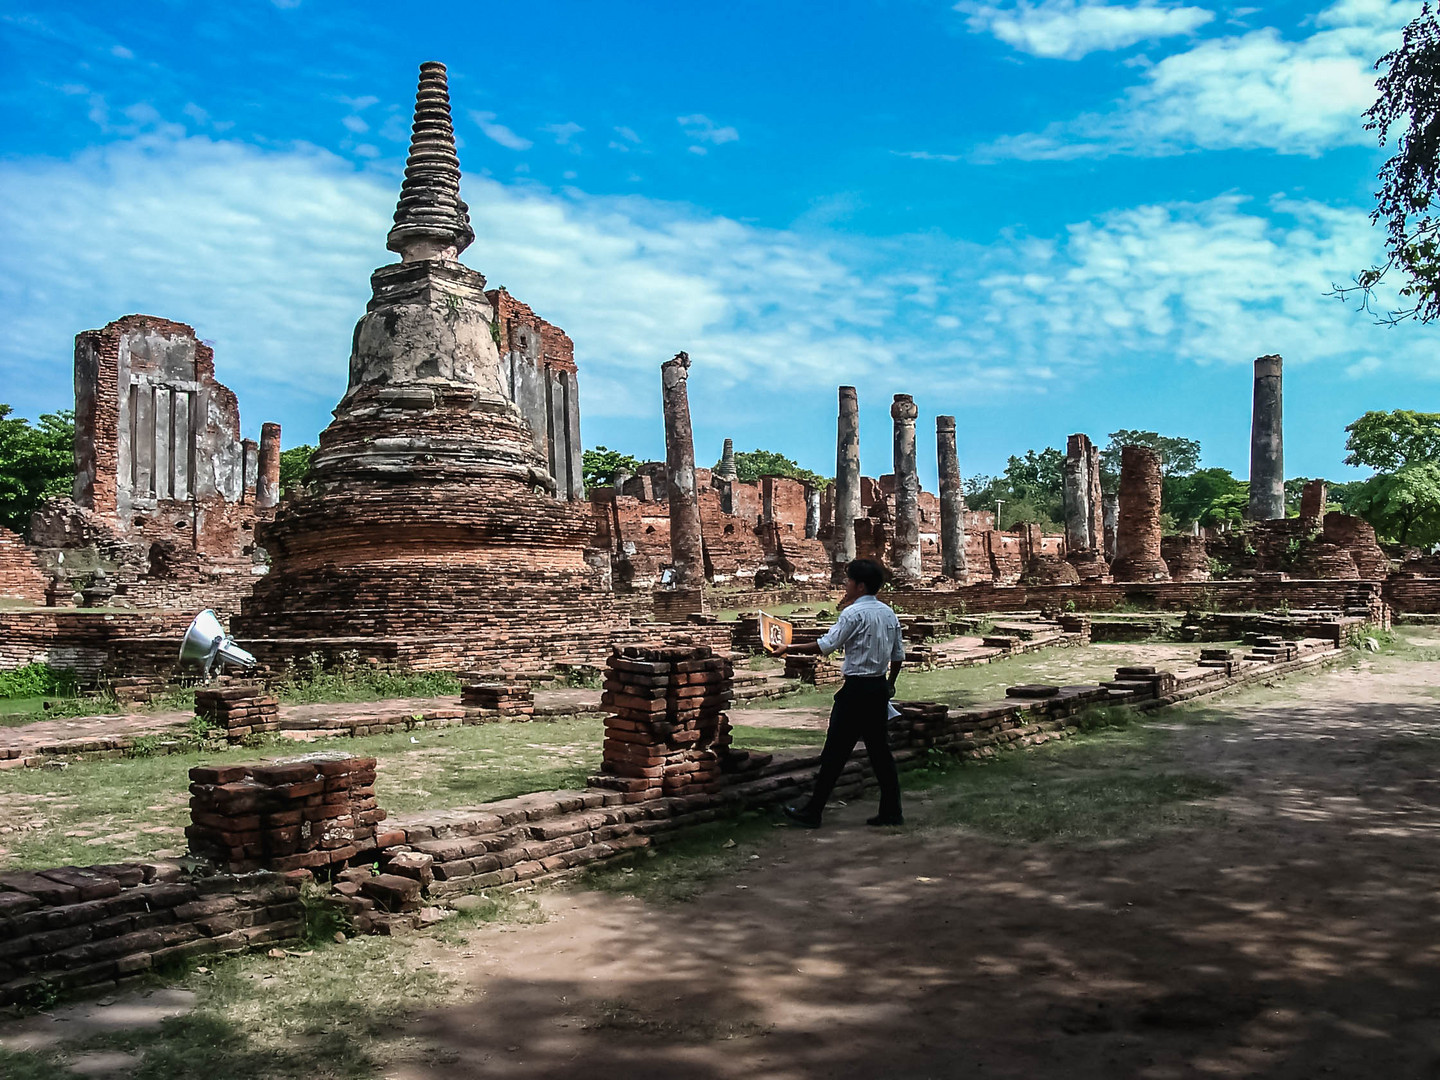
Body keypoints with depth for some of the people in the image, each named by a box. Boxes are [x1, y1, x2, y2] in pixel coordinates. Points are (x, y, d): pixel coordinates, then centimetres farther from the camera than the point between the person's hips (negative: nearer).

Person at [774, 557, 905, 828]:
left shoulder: (853, 613, -14)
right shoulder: (889, 613, 10)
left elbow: (826, 646, -16)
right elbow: (899, 655, 13)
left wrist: (789, 649, -10)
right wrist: (889, 684, 25)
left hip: (856, 689, -8)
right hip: (880, 687, 8)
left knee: (835, 751, -2)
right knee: (879, 749, 12)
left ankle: (812, 812, 5)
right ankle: (891, 812, 13)